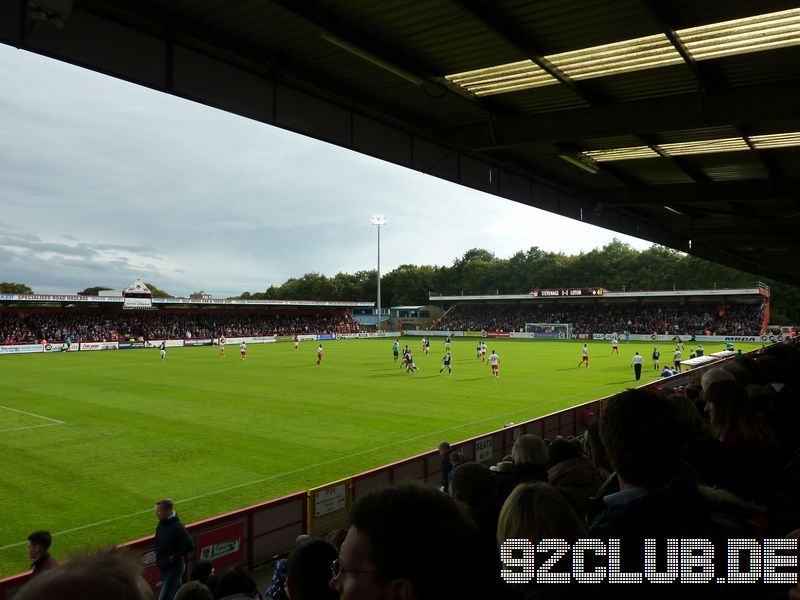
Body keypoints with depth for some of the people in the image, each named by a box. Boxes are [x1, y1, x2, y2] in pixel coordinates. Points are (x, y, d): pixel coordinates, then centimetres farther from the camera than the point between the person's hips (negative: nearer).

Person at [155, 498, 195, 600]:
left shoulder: (177, 526, -26)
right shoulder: (161, 523, 0)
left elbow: (190, 545, -30)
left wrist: (174, 557, -21)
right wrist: (158, 559, 7)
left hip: (174, 568, -8)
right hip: (164, 567, 8)